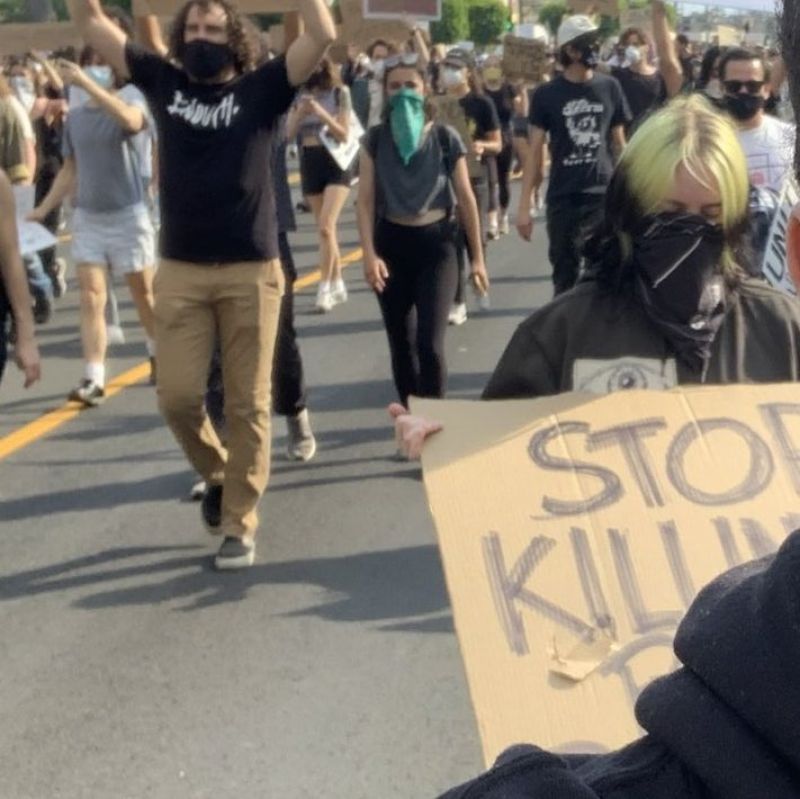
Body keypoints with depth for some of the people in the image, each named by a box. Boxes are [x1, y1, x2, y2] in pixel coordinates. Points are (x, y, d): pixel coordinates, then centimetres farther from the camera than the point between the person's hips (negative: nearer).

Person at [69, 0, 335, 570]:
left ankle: (241, 523, 16)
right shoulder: (164, 82, 8)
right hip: (180, 271, 2)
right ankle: (216, 473, 31)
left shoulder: (261, 89, 0)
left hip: (251, 271, -2)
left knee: (247, 402, 4)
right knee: (178, 395, 0)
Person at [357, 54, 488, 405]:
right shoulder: (376, 139, 2)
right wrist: (369, 254, -15)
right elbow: (365, 200, -3)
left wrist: (477, 257, 4)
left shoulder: (444, 138, -2)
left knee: (430, 342, -12)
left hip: (436, 243, -2)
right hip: (391, 243, 2)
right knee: (401, 342, 8)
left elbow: (466, 198, 3)